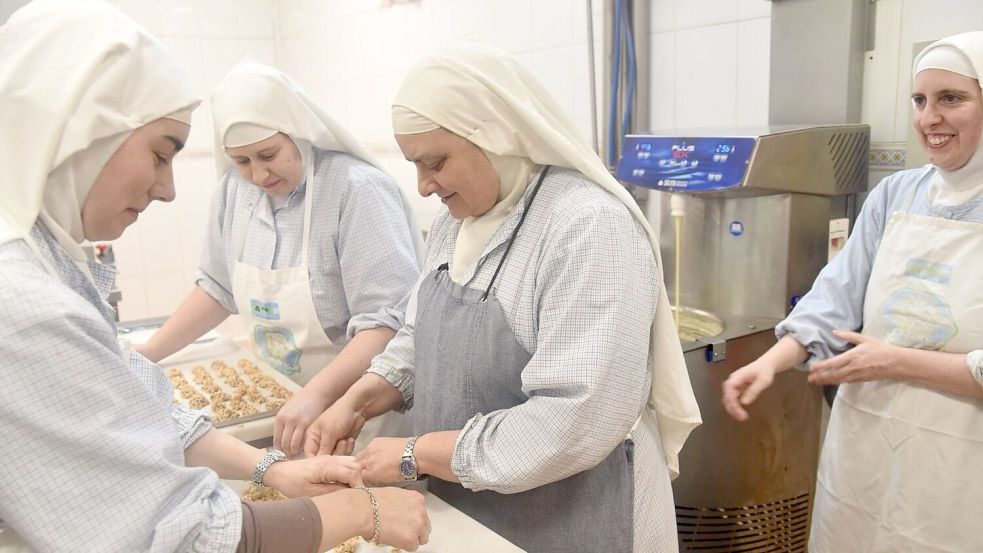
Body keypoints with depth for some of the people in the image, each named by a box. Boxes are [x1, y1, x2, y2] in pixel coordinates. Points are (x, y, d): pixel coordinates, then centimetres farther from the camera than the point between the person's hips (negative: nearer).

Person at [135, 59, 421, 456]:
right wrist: (151, 352, 5)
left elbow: (389, 320, -28)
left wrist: (318, 394, -38)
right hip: (280, 404, 6)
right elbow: (218, 288, 12)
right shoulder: (235, 190, 0)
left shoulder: (359, 190, -23)